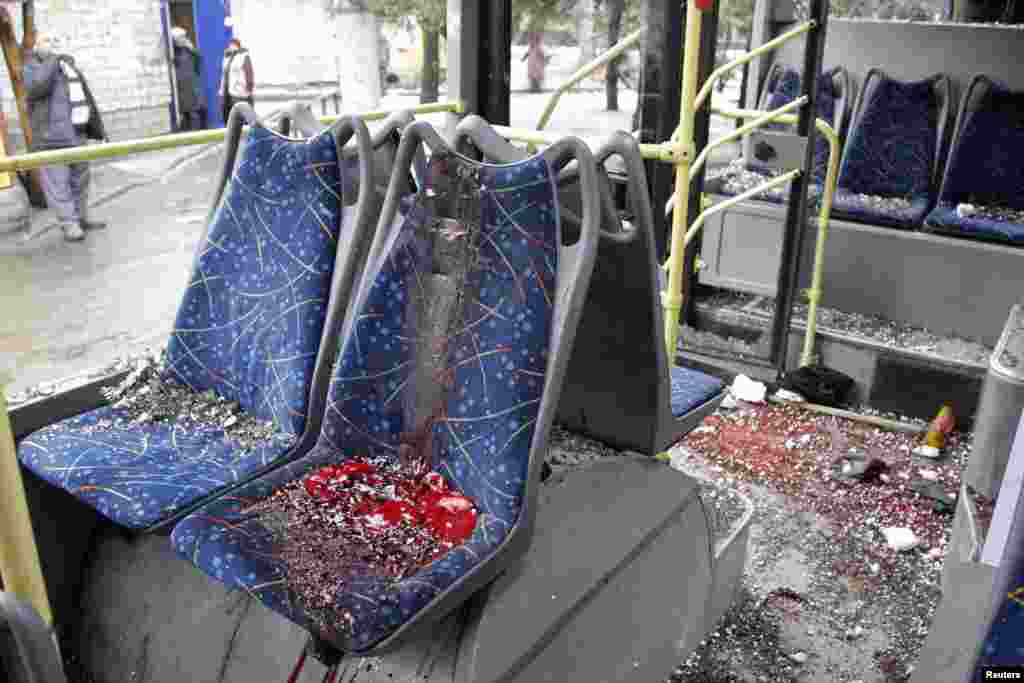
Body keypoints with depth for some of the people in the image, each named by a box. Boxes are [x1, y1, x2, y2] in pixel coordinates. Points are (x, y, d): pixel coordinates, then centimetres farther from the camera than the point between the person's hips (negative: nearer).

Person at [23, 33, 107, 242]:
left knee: (80, 180, 11)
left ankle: (80, 218, 23)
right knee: (58, 182, -8)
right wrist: (53, 62, -18)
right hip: (50, 137, -5)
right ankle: (69, 224, -6)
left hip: (76, 135, 5)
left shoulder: (71, 68, 15)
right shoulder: (31, 69, 1)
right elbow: (36, 88, -22)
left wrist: (98, 129, 19)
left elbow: (87, 100, 19)